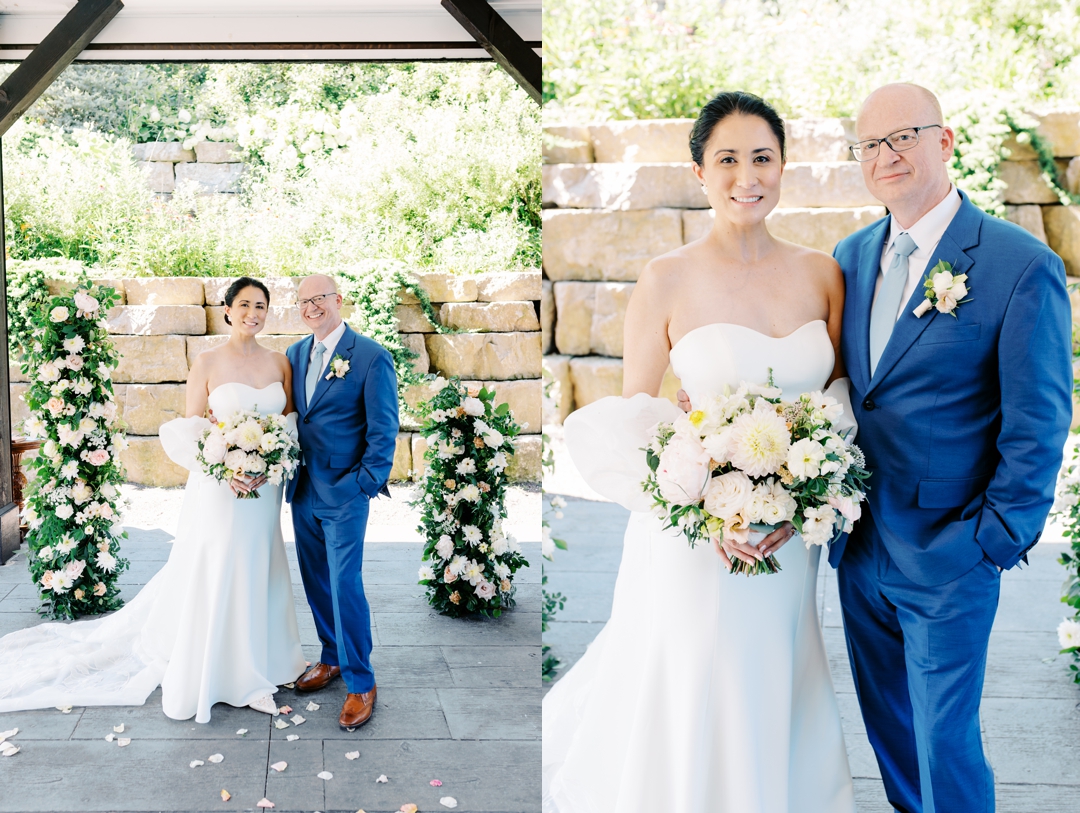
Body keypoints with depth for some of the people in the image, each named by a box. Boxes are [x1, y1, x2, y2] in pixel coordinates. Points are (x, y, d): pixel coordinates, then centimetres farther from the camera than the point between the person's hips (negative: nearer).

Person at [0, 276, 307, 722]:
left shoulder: (279, 363, 4)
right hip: (216, 488, -3)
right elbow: (189, 430, -5)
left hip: (265, 487, 4)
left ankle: (249, 674, 27)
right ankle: (203, 676, 19)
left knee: (257, 577, 11)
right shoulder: (207, 361, -5)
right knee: (209, 578, 3)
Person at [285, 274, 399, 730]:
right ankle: (331, 658, 35)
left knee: (345, 586, -4)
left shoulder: (371, 357, -10)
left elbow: (383, 431, -10)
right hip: (303, 490, 6)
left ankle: (361, 682, 12)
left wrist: (366, 486, -12)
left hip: (344, 492, -6)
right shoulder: (295, 354, 9)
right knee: (315, 581, 16)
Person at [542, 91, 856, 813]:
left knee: (775, 703, 20)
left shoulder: (822, 273, 1)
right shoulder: (667, 281, -10)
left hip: (794, 540, 4)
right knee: (691, 706, 11)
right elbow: (629, 422, -8)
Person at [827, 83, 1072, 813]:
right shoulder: (852, 256, 5)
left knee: (945, 739, 9)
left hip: (947, 559, -5)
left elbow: (1037, 427, -10)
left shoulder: (1022, 265, -13)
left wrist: (997, 542, -9)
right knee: (885, 721, 21)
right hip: (858, 545, 6)